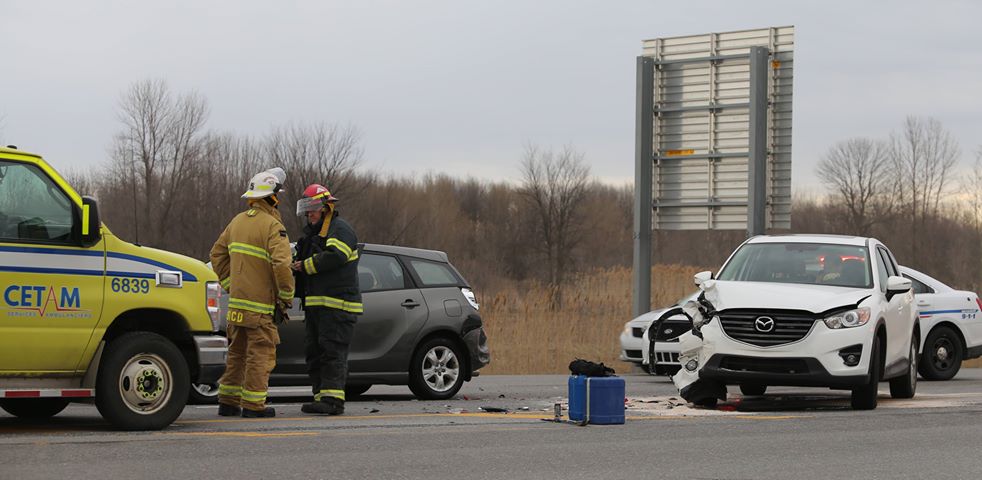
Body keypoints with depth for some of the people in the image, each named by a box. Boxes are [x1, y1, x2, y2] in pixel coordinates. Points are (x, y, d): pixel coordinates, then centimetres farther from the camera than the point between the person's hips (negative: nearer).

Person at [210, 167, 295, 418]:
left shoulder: (238, 221, 12)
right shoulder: (272, 226, -12)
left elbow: (218, 254, 18)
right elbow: (281, 264, -22)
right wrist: (286, 297, -10)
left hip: (236, 301, 8)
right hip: (260, 305, -8)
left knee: (237, 352, 16)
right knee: (261, 353, -2)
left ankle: (228, 401, 19)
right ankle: (253, 404, -3)